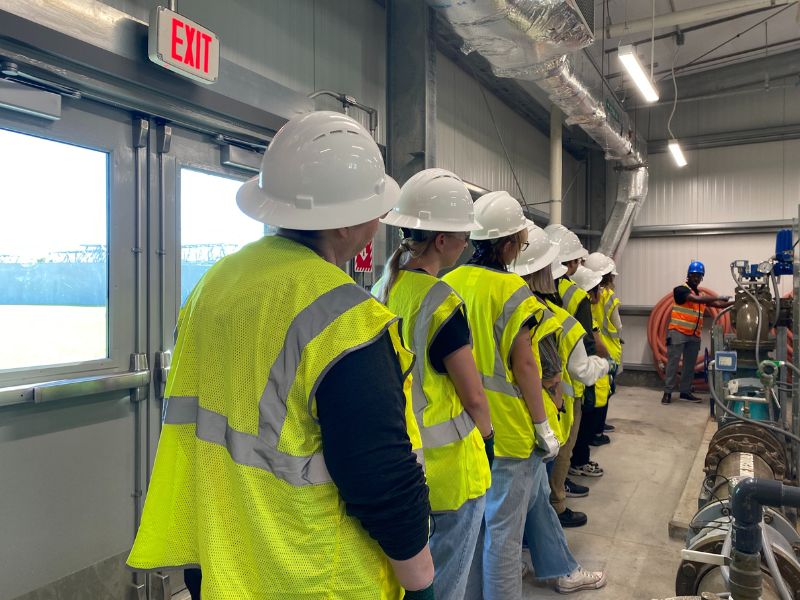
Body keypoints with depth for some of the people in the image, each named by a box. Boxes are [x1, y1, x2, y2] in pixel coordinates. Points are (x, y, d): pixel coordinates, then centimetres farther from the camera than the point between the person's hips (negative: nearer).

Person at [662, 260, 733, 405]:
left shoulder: (702, 295, 17)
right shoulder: (681, 289, -6)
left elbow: (718, 305, 10)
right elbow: (696, 299, -21)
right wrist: (719, 297, -22)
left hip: (694, 335, 7)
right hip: (678, 332, -7)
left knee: (690, 364, 10)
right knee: (673, 362, -4)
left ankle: (685, 392, 17)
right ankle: (667, 392, 0)